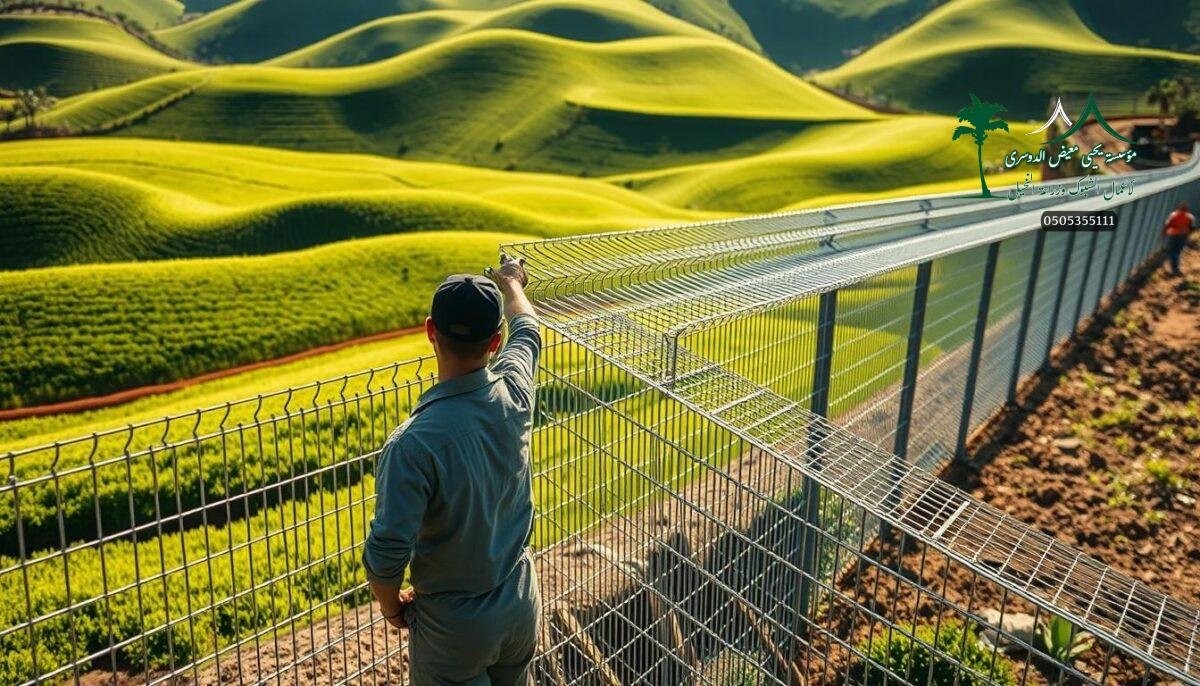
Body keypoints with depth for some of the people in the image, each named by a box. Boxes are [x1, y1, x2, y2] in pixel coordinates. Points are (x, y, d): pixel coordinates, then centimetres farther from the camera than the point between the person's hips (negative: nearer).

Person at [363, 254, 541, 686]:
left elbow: (385, 554, -26)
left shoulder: (413, 444, -30)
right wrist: (511, 283, 28)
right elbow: (526, 331, 8)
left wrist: (392, 606, -3)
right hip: (522, 606, 5)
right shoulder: (513, 392, -14)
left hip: (454, 626, -5)